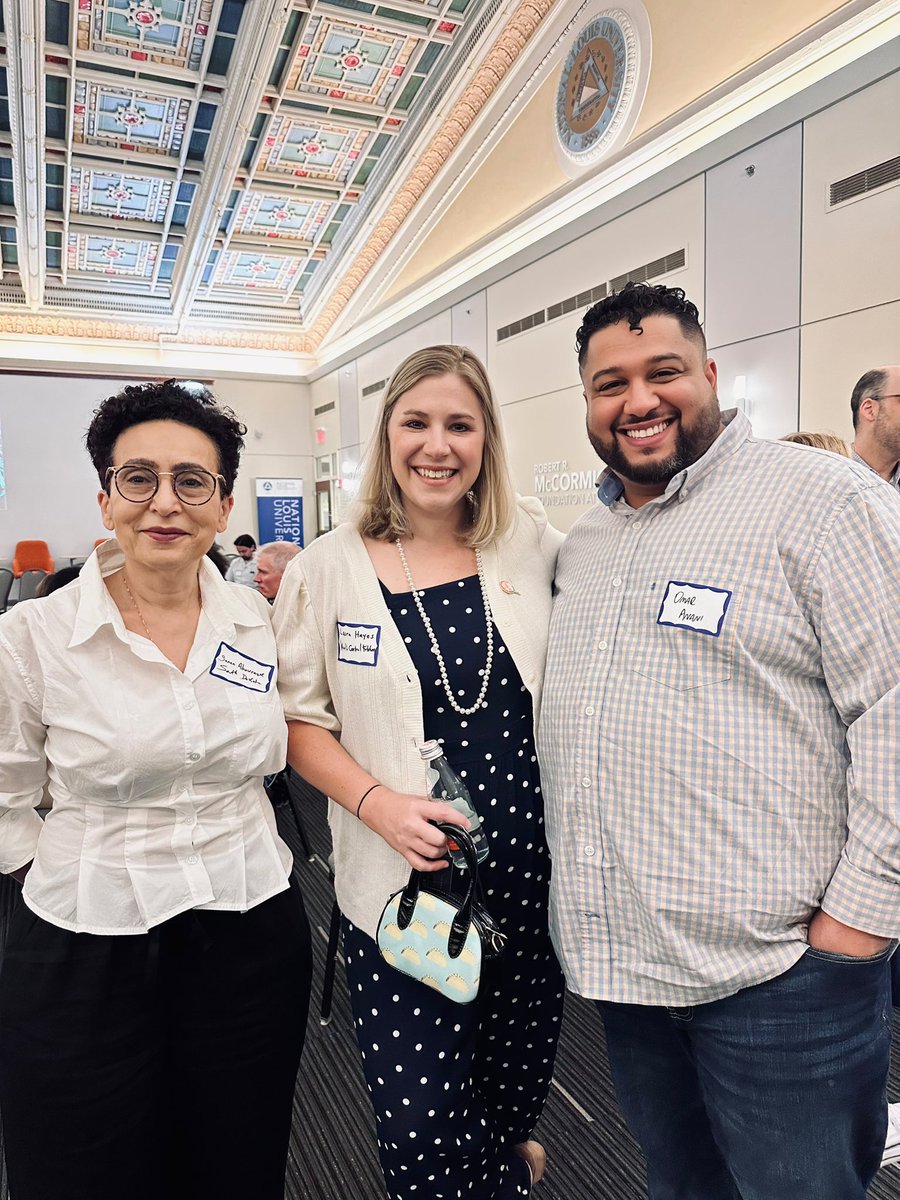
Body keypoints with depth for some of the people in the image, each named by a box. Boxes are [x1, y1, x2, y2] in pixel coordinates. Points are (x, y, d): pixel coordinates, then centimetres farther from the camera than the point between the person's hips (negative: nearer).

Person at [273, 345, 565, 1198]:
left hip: (535, 872, 3)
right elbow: (299, 717, -2)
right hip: (403, 881, -2)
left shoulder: (532, 543, -1)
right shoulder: (328, 568, -6)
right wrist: (376, 800, -15)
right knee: (422, 1125, 4)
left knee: (521, 1073, 22)